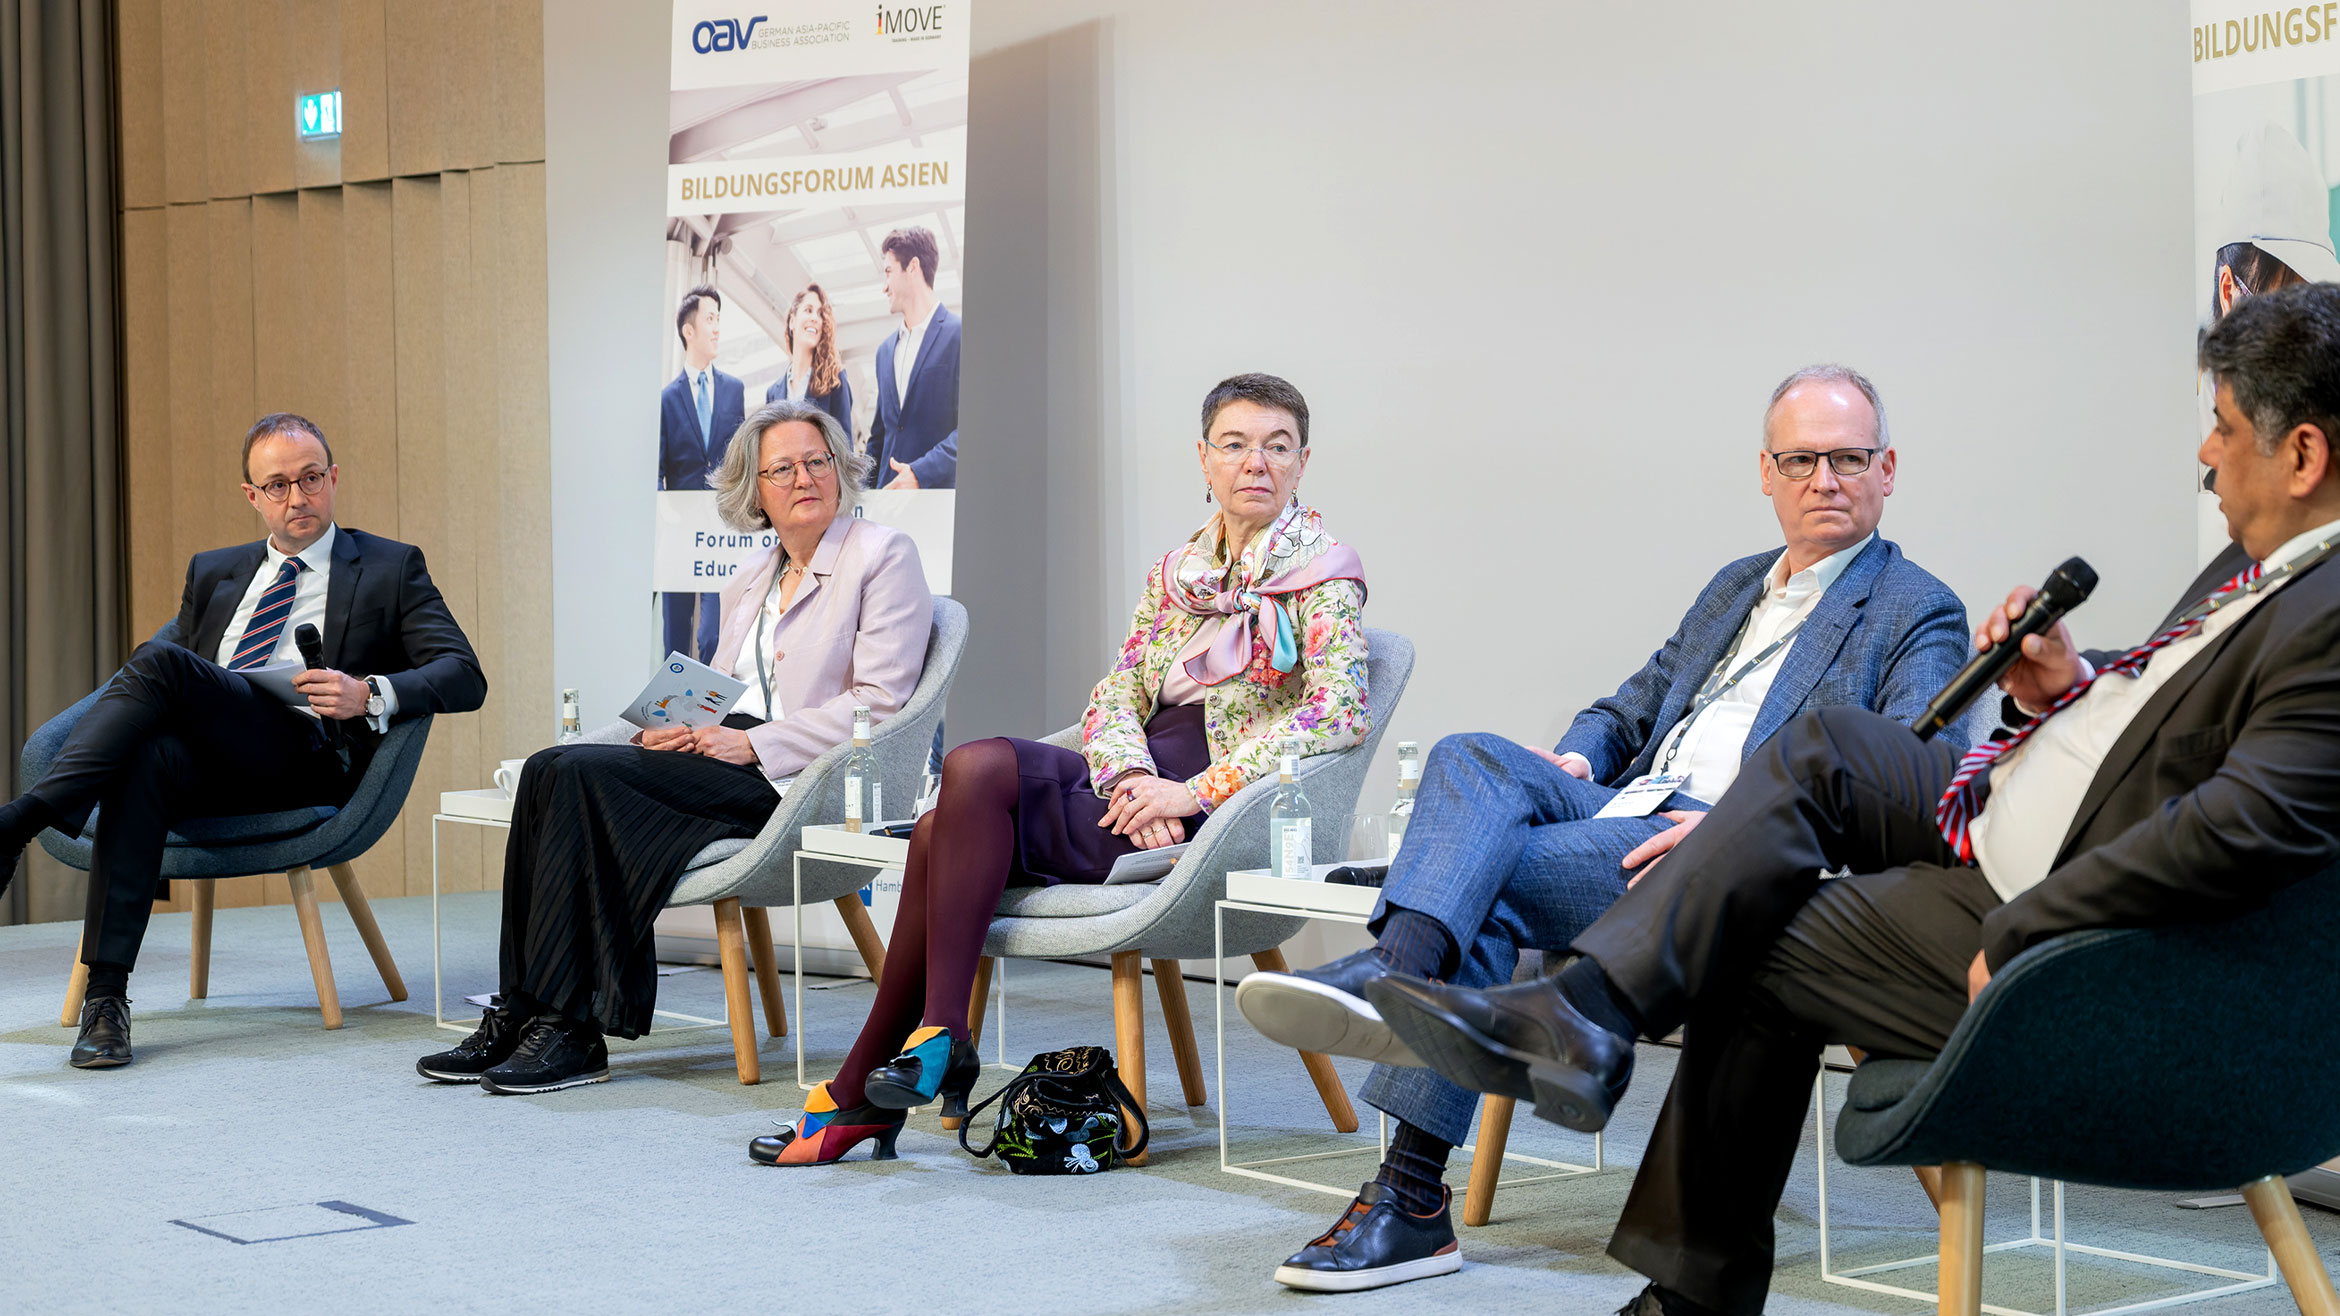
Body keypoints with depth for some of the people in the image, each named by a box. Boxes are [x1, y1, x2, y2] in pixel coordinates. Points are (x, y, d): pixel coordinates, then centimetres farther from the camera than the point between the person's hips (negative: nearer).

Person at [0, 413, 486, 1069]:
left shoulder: (391, 568, 15)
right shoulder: (213, 573, 30)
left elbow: (464, 677, 4)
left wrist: (371, 695, -16)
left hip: (306, 762, -3)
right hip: (204, 762, 3)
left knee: (160, 663, -28)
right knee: (148, 759, -36)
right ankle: (105, 996, -39)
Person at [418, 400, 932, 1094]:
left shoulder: (884, 555, 0)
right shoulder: (749, 581, 23)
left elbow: (879, 702, -9)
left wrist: (753, 743, -15)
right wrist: (675, 728, -1)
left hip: (797, 783, -7)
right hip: (729, 768, 7)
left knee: (582, 774, -23)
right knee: (550, 771, -17)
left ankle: (571, 1030, -23)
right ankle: (522, 1013, -20)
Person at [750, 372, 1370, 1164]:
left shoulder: (1323, 573, -1)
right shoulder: (1178, 570, 19)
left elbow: (1342, 712, -17)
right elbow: (1114, 697, 12)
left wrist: (1191, 790, -21)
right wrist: (1133, 777, -13)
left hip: (1216, 817, -6)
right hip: (1147, 787, 6)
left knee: (980, 767, -23)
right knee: (945, 830, -19)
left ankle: (925, 1044, -19)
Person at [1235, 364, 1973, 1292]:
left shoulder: (1919, 615, 6)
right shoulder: (1735, 587, 30)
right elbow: (1629, 709, 32)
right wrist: (1574, 758, 6)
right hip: (1626, 810, 7)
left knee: (1483, 882, -27)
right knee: (1470, 757, -23)